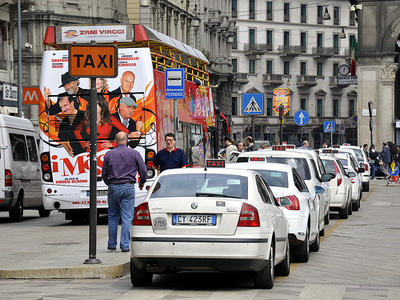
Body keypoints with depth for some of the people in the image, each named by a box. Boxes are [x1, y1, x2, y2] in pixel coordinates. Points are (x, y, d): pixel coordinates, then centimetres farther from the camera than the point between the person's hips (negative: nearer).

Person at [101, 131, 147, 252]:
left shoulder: (109, 154, 1)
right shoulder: (134, 153, -1)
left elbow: (104, 173, 6)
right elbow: (143, 171, 2)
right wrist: (142, 182, 22)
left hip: (113, 188, 1)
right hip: (128, 188, -1)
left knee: (113, 217, 13)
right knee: (127, 217, 1)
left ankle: (112, 244, 18)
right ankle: (125, 245, -2)